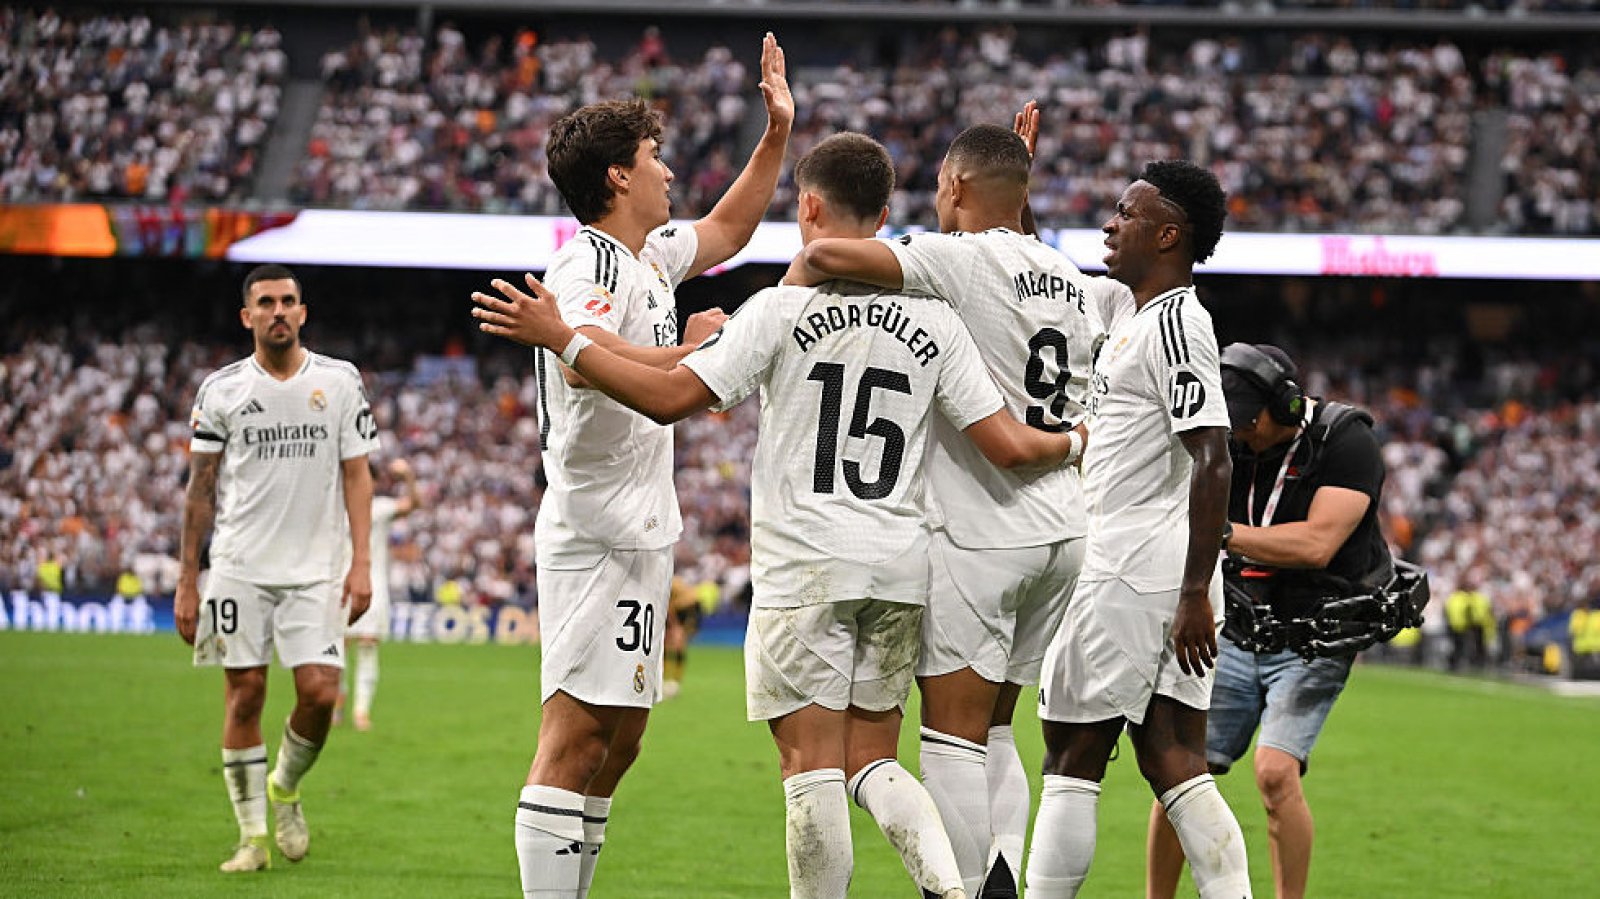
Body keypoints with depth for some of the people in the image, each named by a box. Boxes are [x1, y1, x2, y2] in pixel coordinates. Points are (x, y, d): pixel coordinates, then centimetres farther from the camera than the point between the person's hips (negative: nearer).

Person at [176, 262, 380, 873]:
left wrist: (361, 563, -6)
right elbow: (200, 491, 6)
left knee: (320, 692, -10)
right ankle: (253, 834, 7)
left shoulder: (339, 381, 4)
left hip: (317, 570, 0)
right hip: (240, 567, 0)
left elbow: (356, 477, 5)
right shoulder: (222, 389, 3)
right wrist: (186, 584, 2)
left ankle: (285, 787, 20)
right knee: (244, 696, -1)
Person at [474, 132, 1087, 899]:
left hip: (805, 563, -4)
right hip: (900, 566, 4)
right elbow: (1011, 448, 1)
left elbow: (670, 396, -13)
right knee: (869, 760, 13)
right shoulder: (932, 320, 4)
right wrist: (1075, 441, 23)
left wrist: (558, 338, -5)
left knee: (812, 764, 0)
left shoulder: (784, 308, -7)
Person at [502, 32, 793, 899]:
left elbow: (729, 228, 36)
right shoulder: (588, 263, -13)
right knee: (575, 736, -12)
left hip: (640, 528, 10)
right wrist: (689, 348, -19)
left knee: (618, 738, 13)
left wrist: (777, 130, 28)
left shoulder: (650, 256, 16)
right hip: (598, 529, -10)